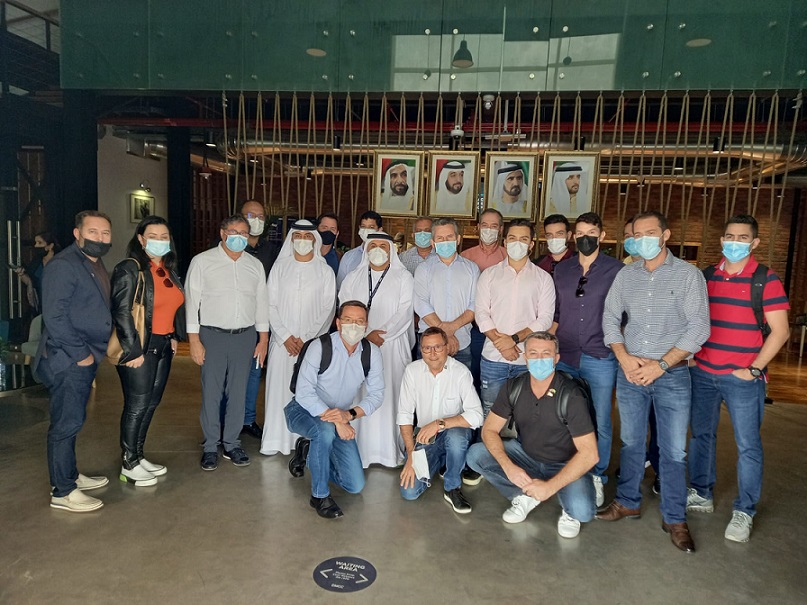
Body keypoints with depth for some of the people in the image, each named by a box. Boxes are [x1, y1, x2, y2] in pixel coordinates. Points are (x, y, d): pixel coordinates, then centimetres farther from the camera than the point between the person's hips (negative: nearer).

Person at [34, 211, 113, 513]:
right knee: (66, 425, -1)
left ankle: (70, 476, 33)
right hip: (66, 361, -9)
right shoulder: (63, 265, -16)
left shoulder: (96, 264, 14)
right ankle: (62, 492, 10)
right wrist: (80, 353, -18)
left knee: (73, 421, 19)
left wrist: (92, 353, 14)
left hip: (85, 358, 9)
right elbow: (54, 316, -22)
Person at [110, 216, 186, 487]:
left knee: (151, 404, 14)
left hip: (163, 346, 7)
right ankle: (129, 464, 14)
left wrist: (174, 337, 13)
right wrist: (133, 351, -17)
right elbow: (121, 312, -16)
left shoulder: (169, 270, 12)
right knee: (137, 406, 0)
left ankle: (138, 456, 28)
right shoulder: (130, 269, -11)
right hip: (139, 348, -7)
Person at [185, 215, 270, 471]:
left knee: (238, 392, 8)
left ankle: (232, 443, 23)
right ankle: (211, 446, 18)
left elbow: (262, 302, 12)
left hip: (245, 336, 3)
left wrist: (263, 339, 8)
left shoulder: (255, 264, 9)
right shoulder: (202, 261, -1)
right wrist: (194, 340, -8)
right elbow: (191, 300, -3)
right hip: (212, 335, -3)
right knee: (211, 392, 3)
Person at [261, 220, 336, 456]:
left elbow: (328, 309, 0)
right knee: (279, 388, 2)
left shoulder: (325, 271, 4)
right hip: (282, 341, 1)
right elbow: (271, 304, 3)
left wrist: (307, 339, -7)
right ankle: (274, 440, 12)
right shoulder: (280, 267, 6)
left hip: (313, 343, -1)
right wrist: (285, 336, -7)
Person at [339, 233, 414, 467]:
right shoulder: (353, 277, 14)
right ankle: (359, 448, 8)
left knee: (390, 395, -2)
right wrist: (367, 334, -10)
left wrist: (381, 334, -14)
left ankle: (390, 450, 6)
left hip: (392, 347, -2)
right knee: (359, 396, 0)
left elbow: (404, 312, -4)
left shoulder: (403, 277, 6)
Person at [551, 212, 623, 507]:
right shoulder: (562, 270, 9)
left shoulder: (616, 270, -1)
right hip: (564, 356, 3)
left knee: (599, 421, 5)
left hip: (600, 358, -3)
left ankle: (597, 477, 23)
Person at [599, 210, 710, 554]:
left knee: (674, 450, 4)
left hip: (673, 374, -3)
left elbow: (698, 328, -10)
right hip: (629, 372, 3)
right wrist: (625, 359, -8)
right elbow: (610, 319, 7)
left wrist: (659, 365, -14)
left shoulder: (689, 275, -4)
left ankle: (674, 518, 20)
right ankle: (628, 502, 31)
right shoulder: (625, 275, 7)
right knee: (631, 442, 14)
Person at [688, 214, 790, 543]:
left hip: (743, 378, -4)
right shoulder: (706, 276, 7)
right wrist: (691, 353, 4)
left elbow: (780, 331, -8)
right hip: (702, 373, 5)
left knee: (748, 445, 4)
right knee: (701, 435, 14)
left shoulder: (765, 280, -6)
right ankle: (701, 494, 31)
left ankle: (744, 512, 18)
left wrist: (754, 369, -12)